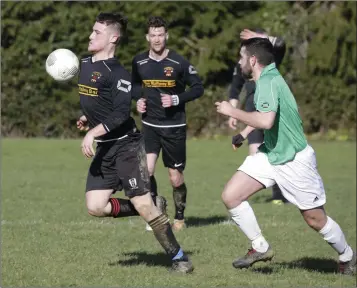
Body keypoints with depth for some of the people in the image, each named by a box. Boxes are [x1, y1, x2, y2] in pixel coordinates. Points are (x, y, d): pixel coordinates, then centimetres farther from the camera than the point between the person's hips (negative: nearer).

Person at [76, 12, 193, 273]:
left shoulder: (117, 73, -15)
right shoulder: (85, 64, 11)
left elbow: (121, 114, -24)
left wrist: (93, 132, -28)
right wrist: (87, 118, 20)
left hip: (126, 146, -8)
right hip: (104, 150, 8)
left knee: (143, 204, -11)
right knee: (95, 207, -5)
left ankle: (179, 257, 0)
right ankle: (151, 211, 13)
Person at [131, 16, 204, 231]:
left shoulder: (179, 62, -11)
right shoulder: (139, 62, -2)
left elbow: (198, 88, -4)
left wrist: (177, 99, -17)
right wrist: (139, 99, -2)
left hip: (175, 127, -2)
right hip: (150, 125, 2)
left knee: (176, 179, 5)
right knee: (146, 170, -19)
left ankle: (180, 217, 29)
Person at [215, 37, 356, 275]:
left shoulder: (269, 82, -24)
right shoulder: (268, 78, 5)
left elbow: (265, 121, -38)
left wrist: (232, 112, -26)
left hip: (294, 161, -9)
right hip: (271, 155, 9)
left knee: (315, 219, 3)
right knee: (231, 196, -4)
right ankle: (261, 248, 9)